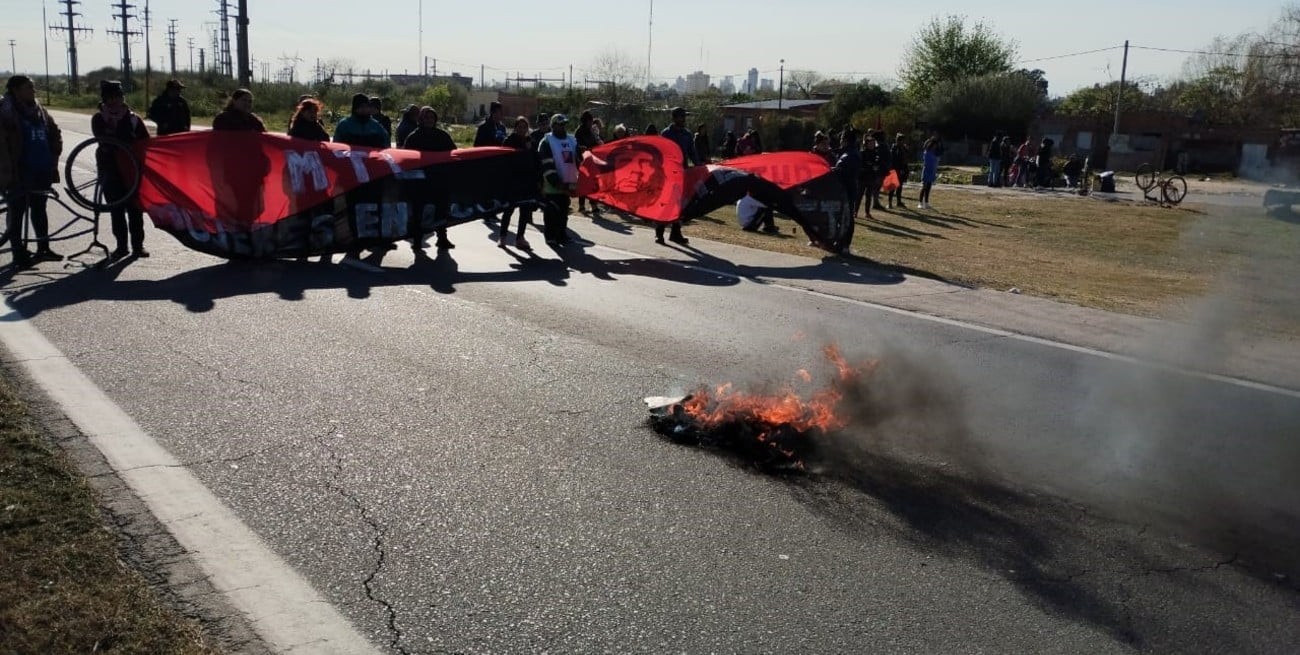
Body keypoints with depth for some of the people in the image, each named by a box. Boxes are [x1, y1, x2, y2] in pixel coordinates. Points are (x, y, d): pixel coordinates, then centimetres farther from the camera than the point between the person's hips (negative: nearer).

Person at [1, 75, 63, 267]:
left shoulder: (39, 110, 11)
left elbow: (55, 131, 22)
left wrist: (54, 154, 10)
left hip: (41, 172, 7)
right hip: (18, 174, -6)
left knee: (39, 210, 15)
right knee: (16, 212, 1)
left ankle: (43, 248, 25)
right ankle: (19, 253, 7)